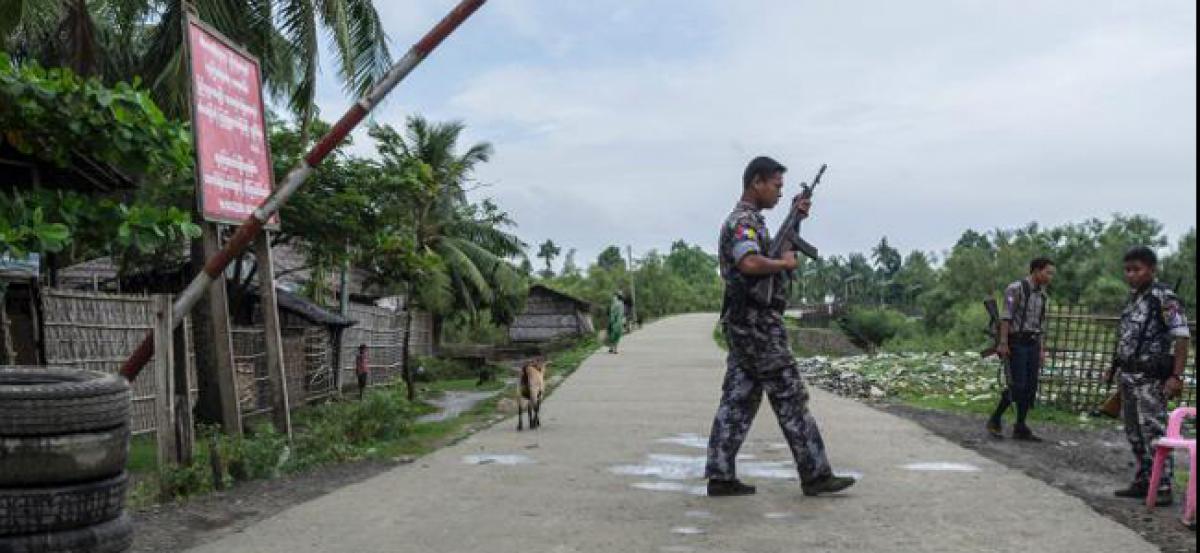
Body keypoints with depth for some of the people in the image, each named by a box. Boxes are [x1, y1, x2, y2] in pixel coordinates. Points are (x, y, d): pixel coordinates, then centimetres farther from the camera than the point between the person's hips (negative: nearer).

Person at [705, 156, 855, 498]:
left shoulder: (748, 220, 18)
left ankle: (720, 476, 9)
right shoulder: (743, 221, -14)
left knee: (738, 401, 8)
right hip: (758, 324, -10)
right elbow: (750, 263, -33)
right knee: (791, 399, -3)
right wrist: (785, 263, -16)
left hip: (741, 325, 10)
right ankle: (816, 475, 4)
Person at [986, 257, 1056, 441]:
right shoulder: (1015, 288, -11)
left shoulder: (1041, 294, 13)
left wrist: (1042, 350, 15)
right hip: (1015, 343, -7)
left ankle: (1020, 428, 7)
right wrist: (1003, 343, -23)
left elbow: (1040, 324, 18)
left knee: (1030, 387, 2)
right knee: (1017, 386, -12)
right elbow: (1006, 317, -17)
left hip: (1032, 345, 8)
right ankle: (995, 420, 4)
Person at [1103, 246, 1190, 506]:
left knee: (1153, 431, -7)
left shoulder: (1163, 298, -11)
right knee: (1134, 433, 13)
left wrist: (1176, 376, -21)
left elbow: (1182, 336, -15)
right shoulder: (1133, 297, 14)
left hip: (1150, 377, -8)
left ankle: (1163, 488, -2)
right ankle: (1143, 482, 22)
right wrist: (1114, 368, 20)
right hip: (1129, 375, 8)